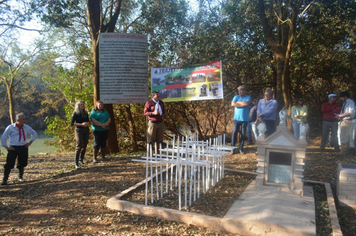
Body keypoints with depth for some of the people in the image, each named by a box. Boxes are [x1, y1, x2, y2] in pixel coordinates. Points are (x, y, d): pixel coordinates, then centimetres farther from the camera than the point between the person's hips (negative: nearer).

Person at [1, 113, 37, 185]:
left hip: (23, 148, 4)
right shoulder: (10, 127, -4)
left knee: (22, 164, 10)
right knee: (9, 164, -8)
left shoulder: (26, 127, 6)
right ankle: (5, 180, 1)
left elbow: (34, 133, 21)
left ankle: (20, 177, 29)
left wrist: (30, 142, 11)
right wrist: (6, 147, -3)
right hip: (13, 148, -3)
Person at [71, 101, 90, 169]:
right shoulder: (75, 113, -4)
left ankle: (81, 160, 19)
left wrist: (87, 123, -5)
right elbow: (72, 123, -9)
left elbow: (88, 121, 19)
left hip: (86, 130, 5)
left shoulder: (85, 113, 12)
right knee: (79, 146, -13)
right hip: (79, 130, -5)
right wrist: (81, 124, -17)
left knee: (84, 146, 6)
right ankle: (76, 162, -7)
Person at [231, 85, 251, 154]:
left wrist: (238, 102, -8)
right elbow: (232, 104, -11)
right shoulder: (236, 97, 6)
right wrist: (242, 104, -11)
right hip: (236, 118, 1)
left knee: (243, 134, 4)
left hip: (245, 119, -1)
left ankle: (241, 148, 13)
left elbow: (247, 103, -20)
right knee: (234, 133, -2)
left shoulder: (248, 97, 1)